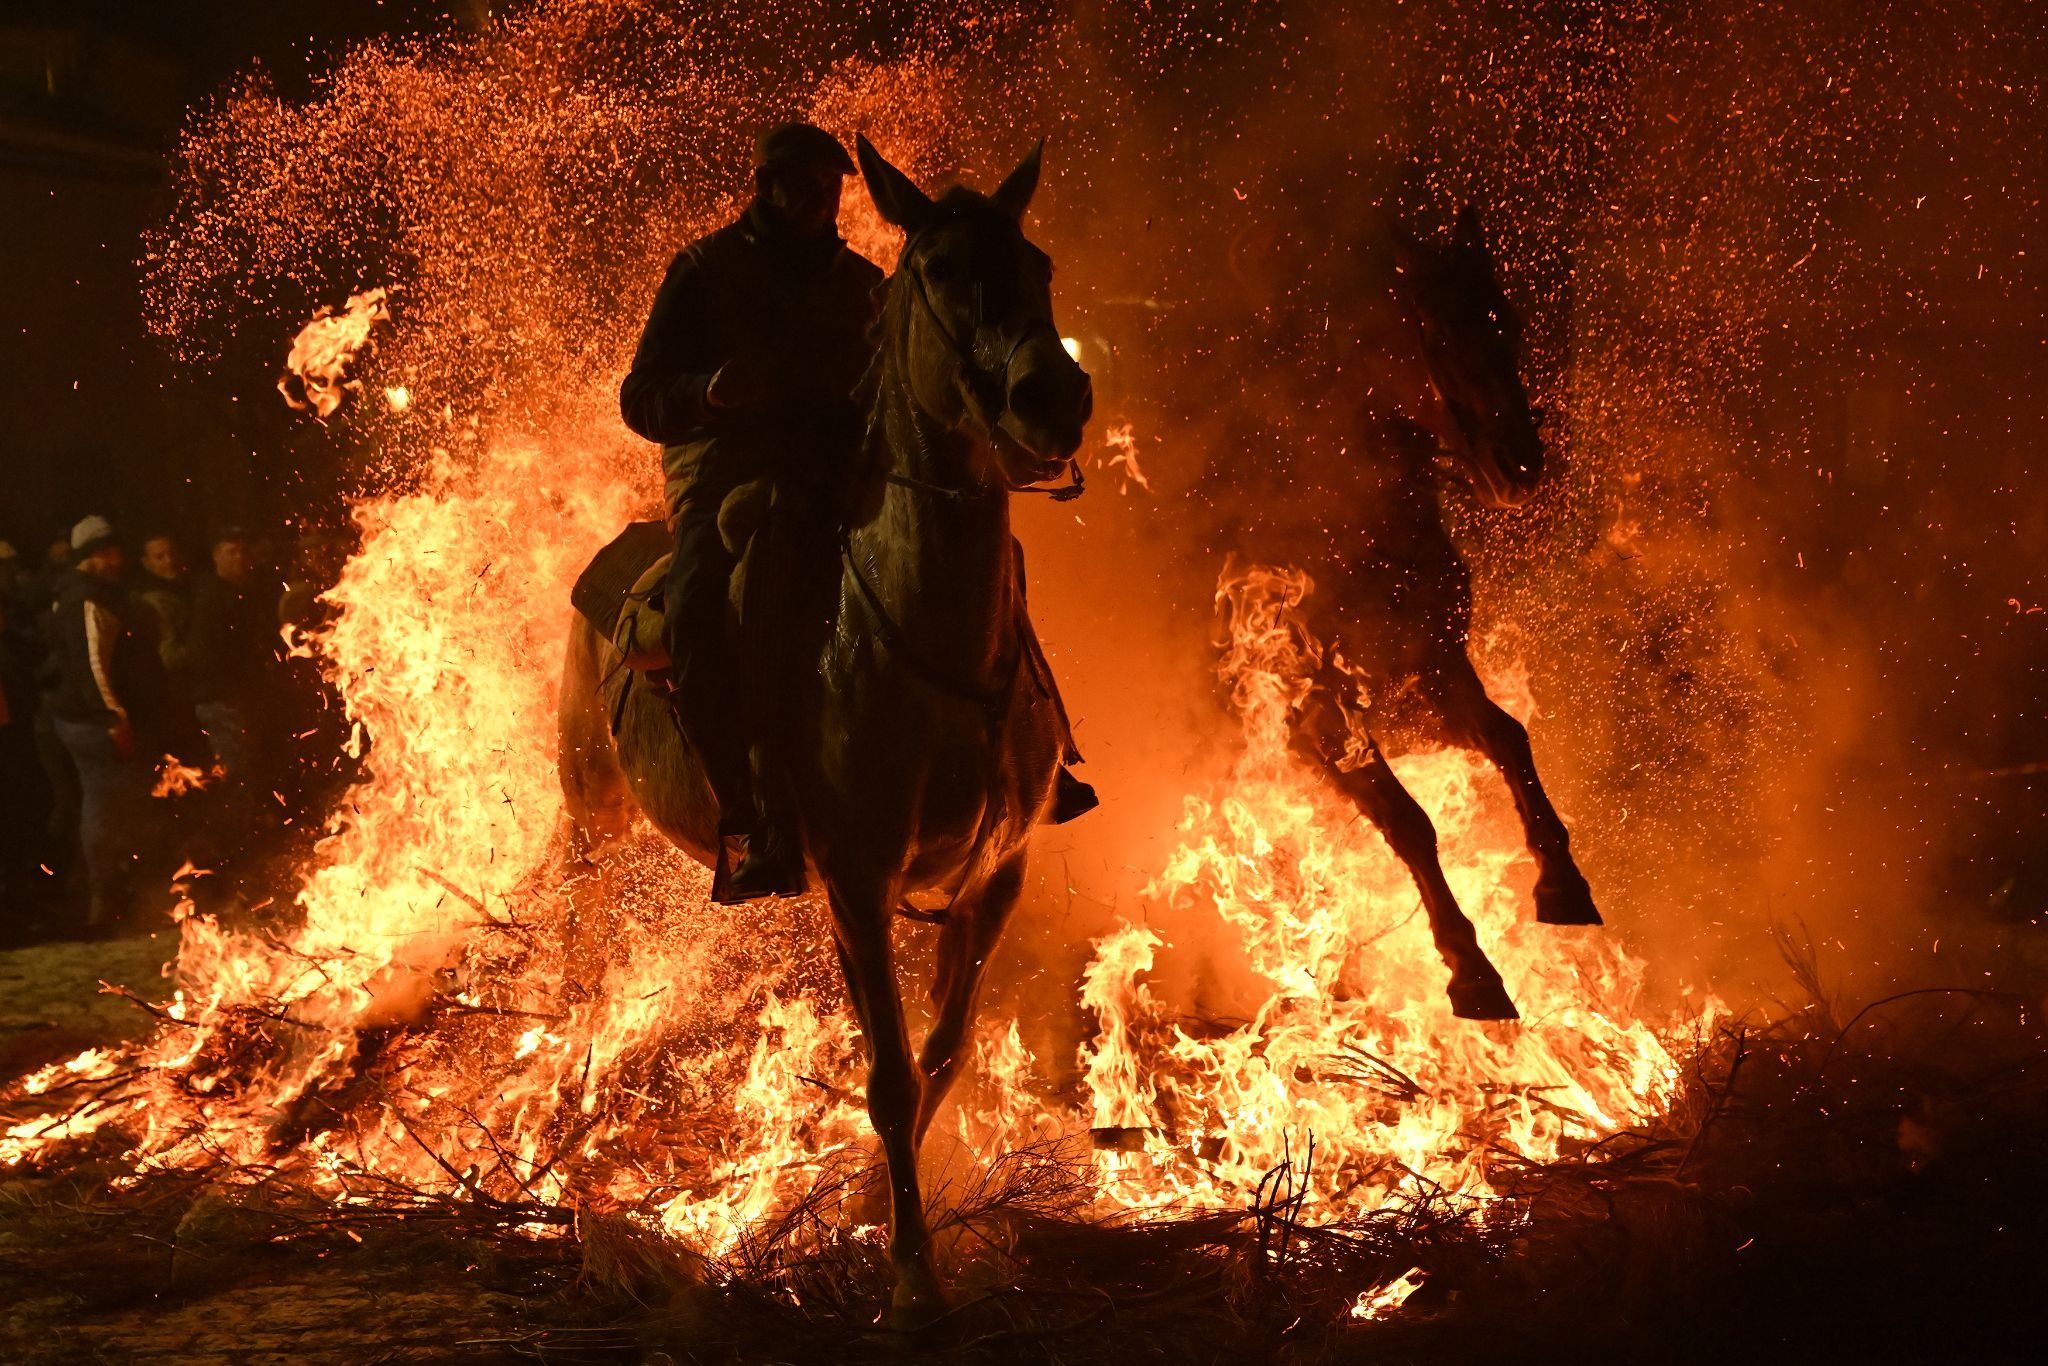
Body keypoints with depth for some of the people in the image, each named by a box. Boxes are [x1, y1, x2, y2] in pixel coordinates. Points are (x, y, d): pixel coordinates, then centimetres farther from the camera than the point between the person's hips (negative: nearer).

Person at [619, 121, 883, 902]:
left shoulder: (864, 287, 20)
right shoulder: (705, 271, 9)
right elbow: (642, 398, 2)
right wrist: (715, 390, -19)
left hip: (840, 490, 4)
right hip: (727, 488, -3)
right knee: (702, 613, -35)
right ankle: (761, 826, -32)